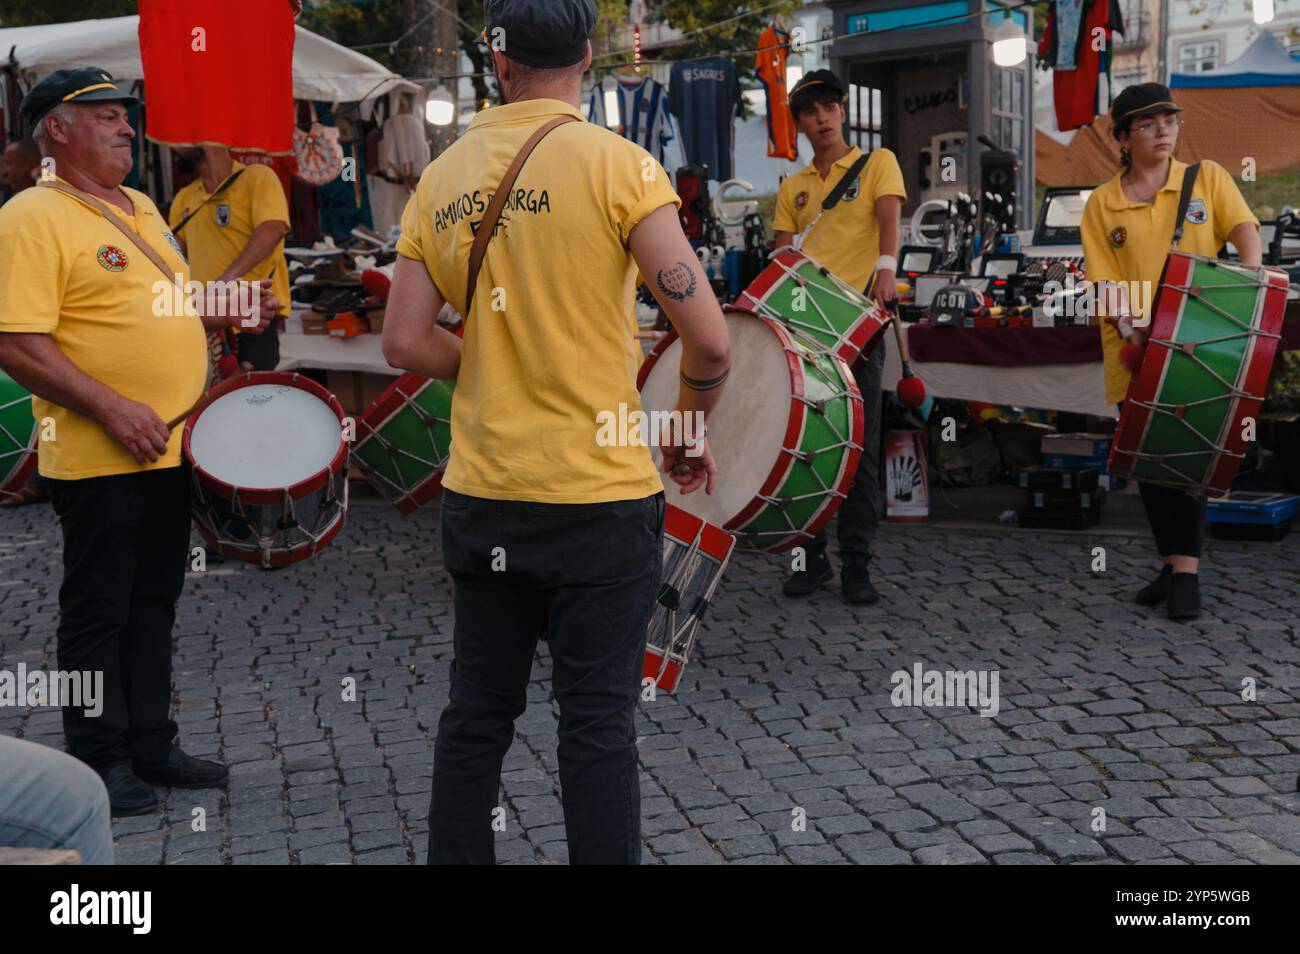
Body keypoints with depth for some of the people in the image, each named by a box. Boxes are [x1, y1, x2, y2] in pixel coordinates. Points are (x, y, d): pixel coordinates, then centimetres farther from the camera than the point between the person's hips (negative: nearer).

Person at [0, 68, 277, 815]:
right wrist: (112, 409, -24)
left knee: (155, 603, 15)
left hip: (172, 448, 8)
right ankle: (101, 761, 16)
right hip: (100, 462, -8)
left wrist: (223, 309, 9)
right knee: (99, 612, 3)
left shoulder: (141, 208, 14)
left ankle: (151, 744, 27)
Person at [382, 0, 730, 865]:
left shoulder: (442, 179, 4)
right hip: (599, 498, -4)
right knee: (599, 726, 5)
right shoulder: (617, 163, -10)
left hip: (480, 496, 5)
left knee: (478, 712, 15)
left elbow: (405, 343, 3)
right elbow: (710, 341, -15)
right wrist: (692, 430, 2)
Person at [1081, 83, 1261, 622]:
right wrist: (1129, 325, -17)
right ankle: (1174, 565, 20)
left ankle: (1185, 571, -5)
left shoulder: (1208, 178, 5)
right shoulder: (1103, 203, 5)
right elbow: (1105, 280, 0)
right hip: (1135, 351, 2)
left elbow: (1244, 230, -6)